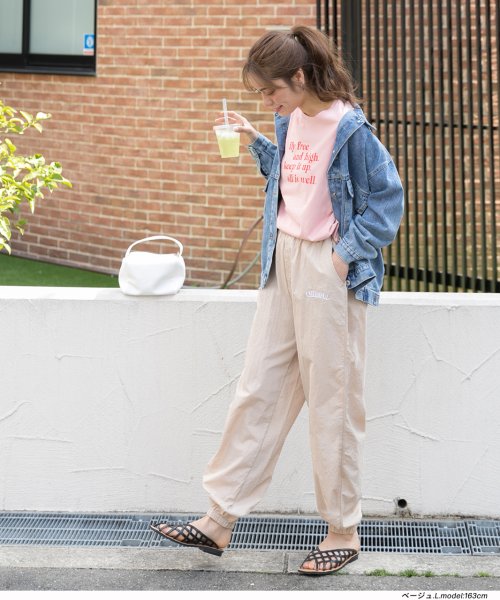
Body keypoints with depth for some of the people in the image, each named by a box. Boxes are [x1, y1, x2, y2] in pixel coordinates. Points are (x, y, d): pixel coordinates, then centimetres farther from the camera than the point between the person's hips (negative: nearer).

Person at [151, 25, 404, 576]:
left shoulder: (348, 127, -14)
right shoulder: (291, 122, 8)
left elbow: (387, 198, -10)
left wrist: (347, 254, -14)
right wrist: (256, 141, 9)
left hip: (328, 271, -8)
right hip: (285, 261, 8)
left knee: (332, 399, 1)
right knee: (258, 388, 9)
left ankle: (344, 531, 15)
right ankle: (219, 520, 15)